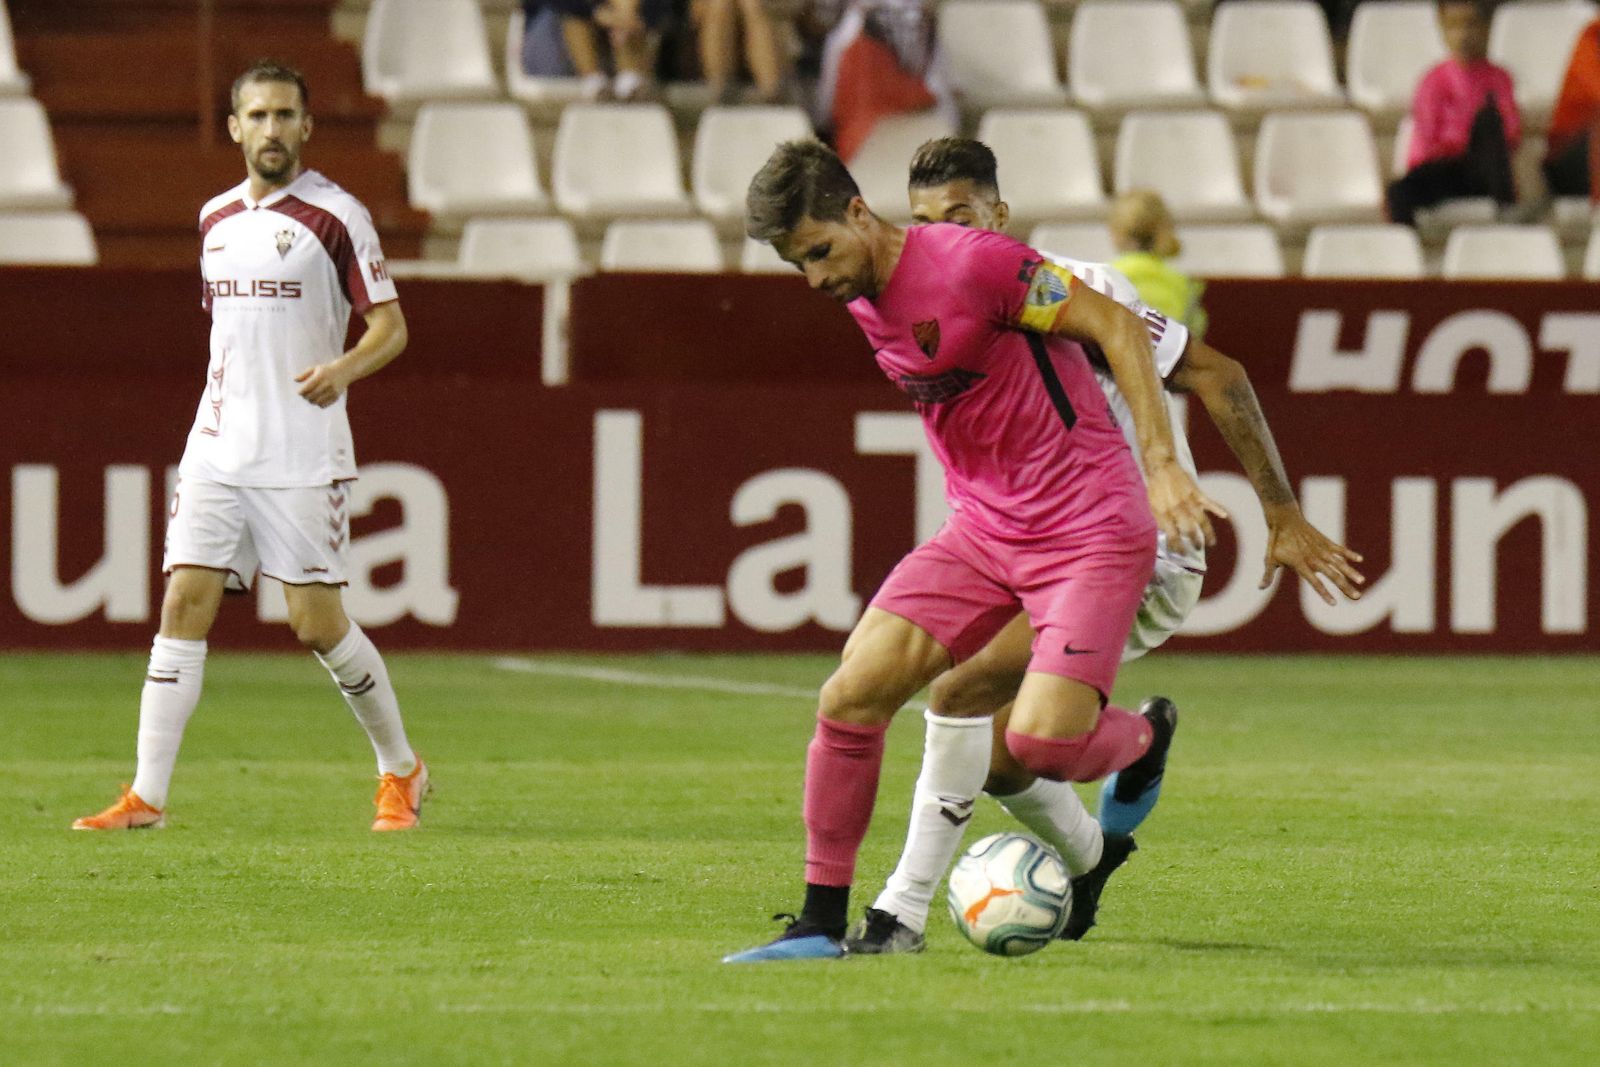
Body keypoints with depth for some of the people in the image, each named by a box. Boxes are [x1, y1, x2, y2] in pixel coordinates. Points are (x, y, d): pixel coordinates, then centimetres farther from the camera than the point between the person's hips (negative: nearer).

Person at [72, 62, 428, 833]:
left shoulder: (337, 216, -5)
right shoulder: (216, 218, 13)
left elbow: (391, 327, -5)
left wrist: (343, 368, -24)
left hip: (304, 458, -5)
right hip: (217, 448, 5)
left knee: (317, 624, -4)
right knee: (183, 606, -6)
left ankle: (401, 771, 17)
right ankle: (146, 795, -7)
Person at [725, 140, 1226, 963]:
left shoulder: (970, 263, -18)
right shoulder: (861, 298, 6)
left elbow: (1117, 325, -14)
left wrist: (1160, 463, -20)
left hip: (1088, 531, -7)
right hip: (981, 531, 7)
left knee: (1040, 741, -21)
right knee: (850, 697, -8)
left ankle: (1143, 740, 16)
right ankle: (823, 921, 3)